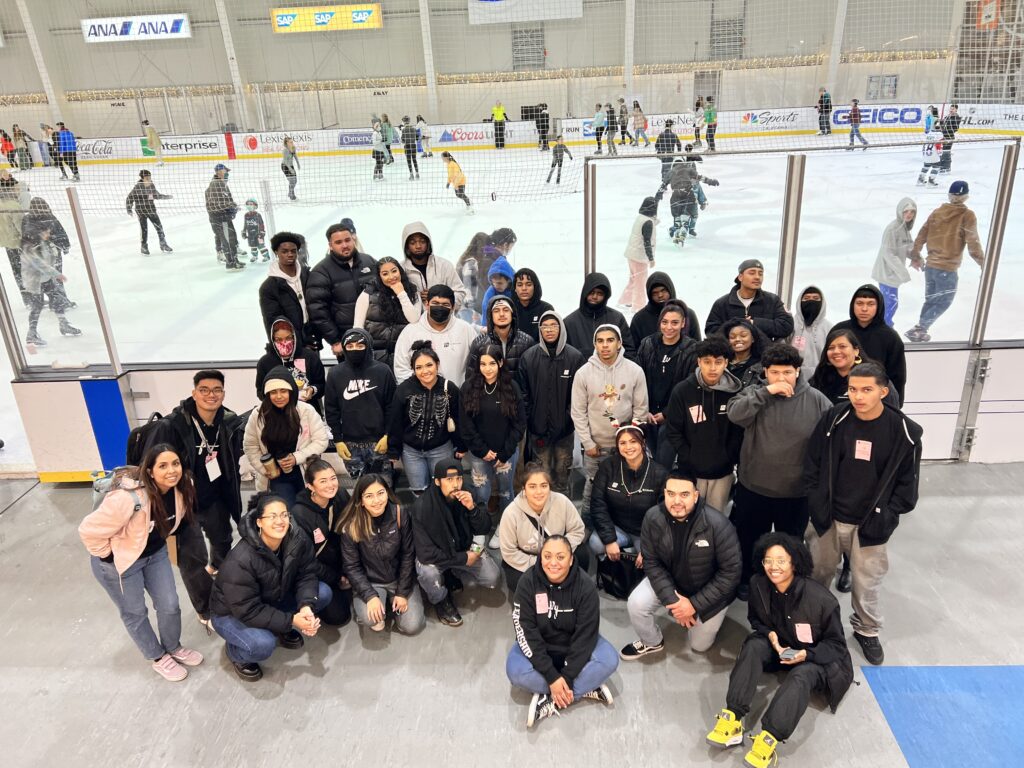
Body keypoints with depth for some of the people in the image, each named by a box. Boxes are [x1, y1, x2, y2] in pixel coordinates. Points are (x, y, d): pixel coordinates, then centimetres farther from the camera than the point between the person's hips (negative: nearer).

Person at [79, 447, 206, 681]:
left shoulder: (180, 489, -17)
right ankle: (159, 658, 35)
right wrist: (110, 556, -17)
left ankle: (174, 648, 39)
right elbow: (89, 531, -31)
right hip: (119, 562, -5)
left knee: (170, 605, 12)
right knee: (135, 613, 14)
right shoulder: (129, 498, -39)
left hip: (155, 553, 5)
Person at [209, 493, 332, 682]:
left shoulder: (299, 540, -19)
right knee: (263, 644, -34)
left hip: (274, 600, 6)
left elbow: (306, 576, -12)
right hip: (233, 614, -6)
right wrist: (291, 620, -31)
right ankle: (234, 649, 2)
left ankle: (281, 628, 11)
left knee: (324, 593, -12)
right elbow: (247, 610, -31)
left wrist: (306, 606, -32)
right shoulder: (240, 560, -35)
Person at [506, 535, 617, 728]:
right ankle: (585, 690, -18)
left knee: (609, 661, -26)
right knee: (515, 671, -29)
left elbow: (585, 634, -20)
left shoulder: (585, 586, -21)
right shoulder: (527, 583, -21)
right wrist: (552, 677, -27)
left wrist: (567, 678, -26)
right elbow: (526, 631, -22)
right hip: (538, 645, 0)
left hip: (575, 645, 0)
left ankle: (551, 702, -21)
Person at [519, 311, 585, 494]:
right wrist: (527, 419, -4)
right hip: (538, 426, 0)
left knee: (562, 471, 14)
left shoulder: (575, 357, -7)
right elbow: (523, 392, -1)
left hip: (565, 426, 0)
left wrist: (575, 416, -6)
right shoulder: (528, 357, -5)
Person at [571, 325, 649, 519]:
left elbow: (641, 409, -2)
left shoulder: (635, 371, -7)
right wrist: (588, 443, -7)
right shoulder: (583, 373, -8)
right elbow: (578, 412, -4)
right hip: (595, 445, 0)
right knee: (592, 487, 12)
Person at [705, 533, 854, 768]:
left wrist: (807, 654, -31)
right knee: (753, 646, -26)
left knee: (801, 676, -35)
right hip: (780, 646, 4)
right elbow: (755, 619, 4)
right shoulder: (758, 585, -15)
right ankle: (733, 719, -32)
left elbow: (836, 644, -13)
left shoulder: (820, 599, -27)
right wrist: (770, 634, -18)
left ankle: (768, 739, -44)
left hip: (818, 659, -4)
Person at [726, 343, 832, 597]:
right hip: (753, 488, 1)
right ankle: (747, 582, 41)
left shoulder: (816, 400, -7)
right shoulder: (755, 394, -5)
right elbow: (734, 414, -23)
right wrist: (767, 391, -27)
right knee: (749, 540, 18)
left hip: (797, 492, 0)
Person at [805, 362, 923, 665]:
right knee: (819, 573, 16)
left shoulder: (904, 432, -11)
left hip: (871, 524, -1)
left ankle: (867, 630, 34)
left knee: (866, 582, 9)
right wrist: (817, 506, -4)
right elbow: (813, 465, 0)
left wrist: (886, 517, -8)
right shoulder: (834, 420, -9)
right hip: (829, 517, 2)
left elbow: (907, 481, -2)